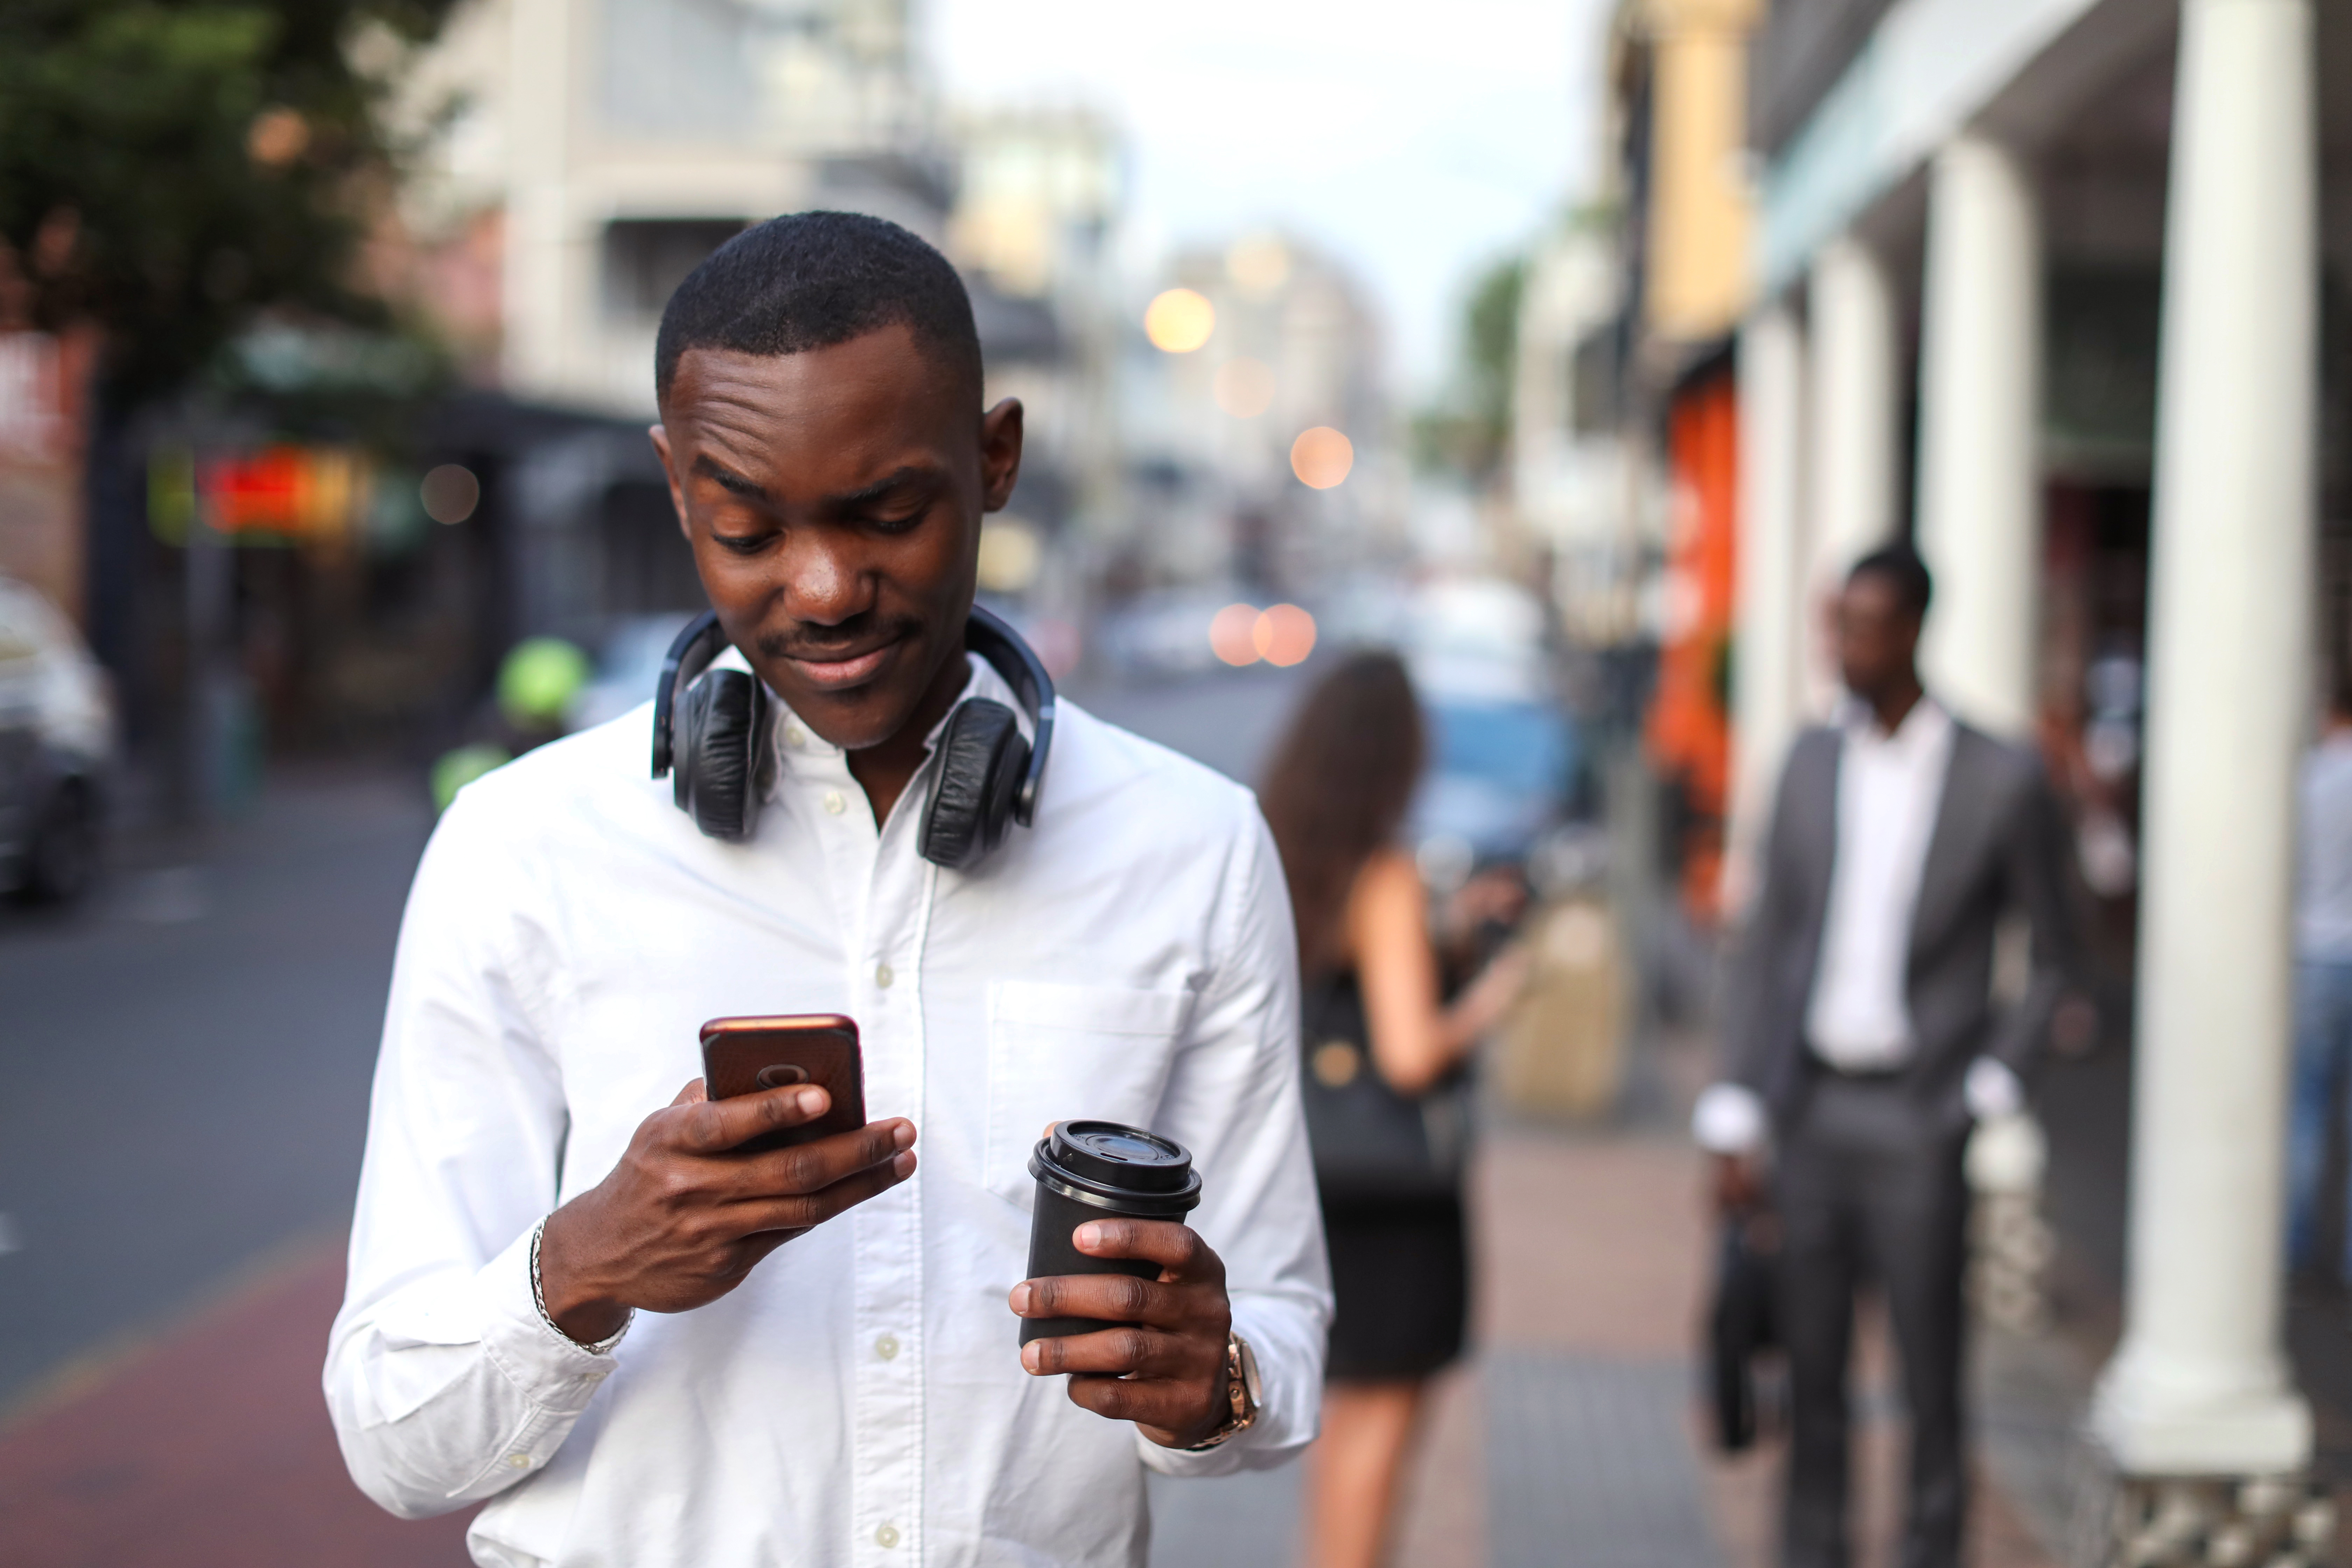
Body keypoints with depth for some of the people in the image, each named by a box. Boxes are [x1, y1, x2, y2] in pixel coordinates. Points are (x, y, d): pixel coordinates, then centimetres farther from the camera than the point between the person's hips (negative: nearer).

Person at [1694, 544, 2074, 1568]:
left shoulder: (2002, 781, -5)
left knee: (1929, 1381, 1)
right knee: (1812, 1369, 9)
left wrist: (1987, 1092, -6)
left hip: (1916, 1119, -3)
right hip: (1810, 1107, 3)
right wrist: (1734, 1117, 3)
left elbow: (2053, 955, 3)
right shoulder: (1810, 763, 6)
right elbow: (1764, 947, 8)